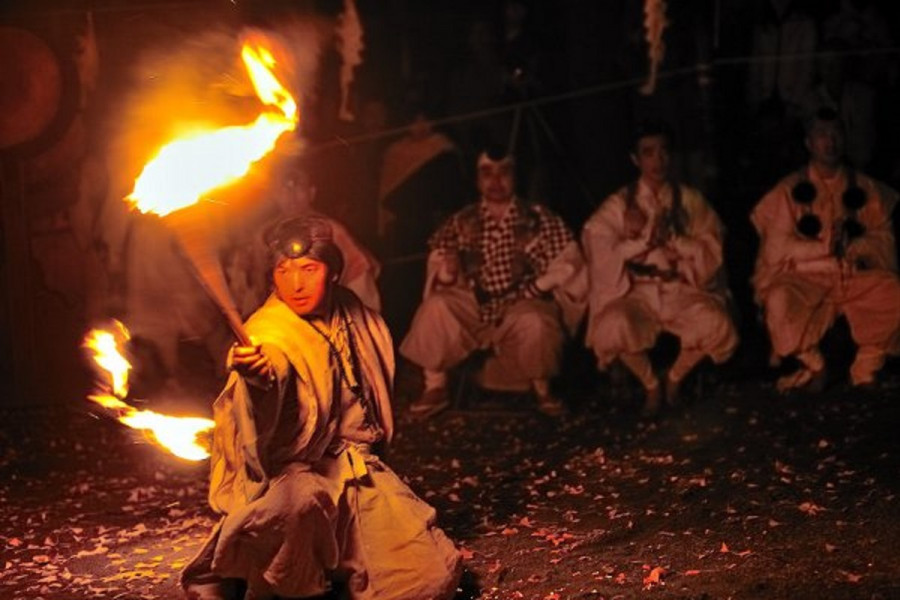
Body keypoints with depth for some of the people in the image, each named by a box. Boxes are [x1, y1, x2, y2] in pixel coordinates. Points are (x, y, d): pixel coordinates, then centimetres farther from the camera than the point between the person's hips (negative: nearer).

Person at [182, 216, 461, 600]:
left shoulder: (350, 316, 2)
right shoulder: (270, 335, -17)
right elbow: (264, 434, -37)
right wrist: (260, 380, -57)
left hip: (355, 467, 6)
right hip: (291, 473, -5)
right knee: (299, 497, -42)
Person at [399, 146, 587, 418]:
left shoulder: (538, 219, -2)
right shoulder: (462, 222, 4)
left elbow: (566, 260, -4)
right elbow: (438, 262, 6)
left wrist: (536, 287, -16)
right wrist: (446, 272, -18)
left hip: (523, 305, -2)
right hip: (475, 305, 2)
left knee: (534, 323, -35)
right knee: (435, 306, -24)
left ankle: (542, 388, -7)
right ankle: (435, 387, -12)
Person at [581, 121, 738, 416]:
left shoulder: (691, 200, 6)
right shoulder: (618, 205, 3)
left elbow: (711, 251, -1)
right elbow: (602, 253, -7)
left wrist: (671, 239, -16)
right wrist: (646, 237, -15)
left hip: (683, 289, 1)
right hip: (636, 291, -1)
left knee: (715, 324, -29)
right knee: (615, 325, -34)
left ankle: (675, 377, 2)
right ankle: (650, 383, -3)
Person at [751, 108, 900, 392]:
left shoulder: (866, 189, 11)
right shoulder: (789, 190, 3)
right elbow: (776, 250, -4)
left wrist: (853, 245, -15)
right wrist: (826, 246, -12)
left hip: (857, 276, 3)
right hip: (806, 277, -2)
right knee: (779, 300, -34)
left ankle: (865, 367, -2)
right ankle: (812, 365, -7)